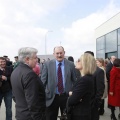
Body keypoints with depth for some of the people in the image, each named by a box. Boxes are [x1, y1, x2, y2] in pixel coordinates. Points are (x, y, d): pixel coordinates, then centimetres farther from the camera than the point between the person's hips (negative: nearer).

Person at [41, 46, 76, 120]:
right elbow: (43, 80, -1)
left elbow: (75, 81, 3)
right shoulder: (48, 64, -4)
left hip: (66, 96, 1)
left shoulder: (70, 65, -3)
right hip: (51, 97, 0)